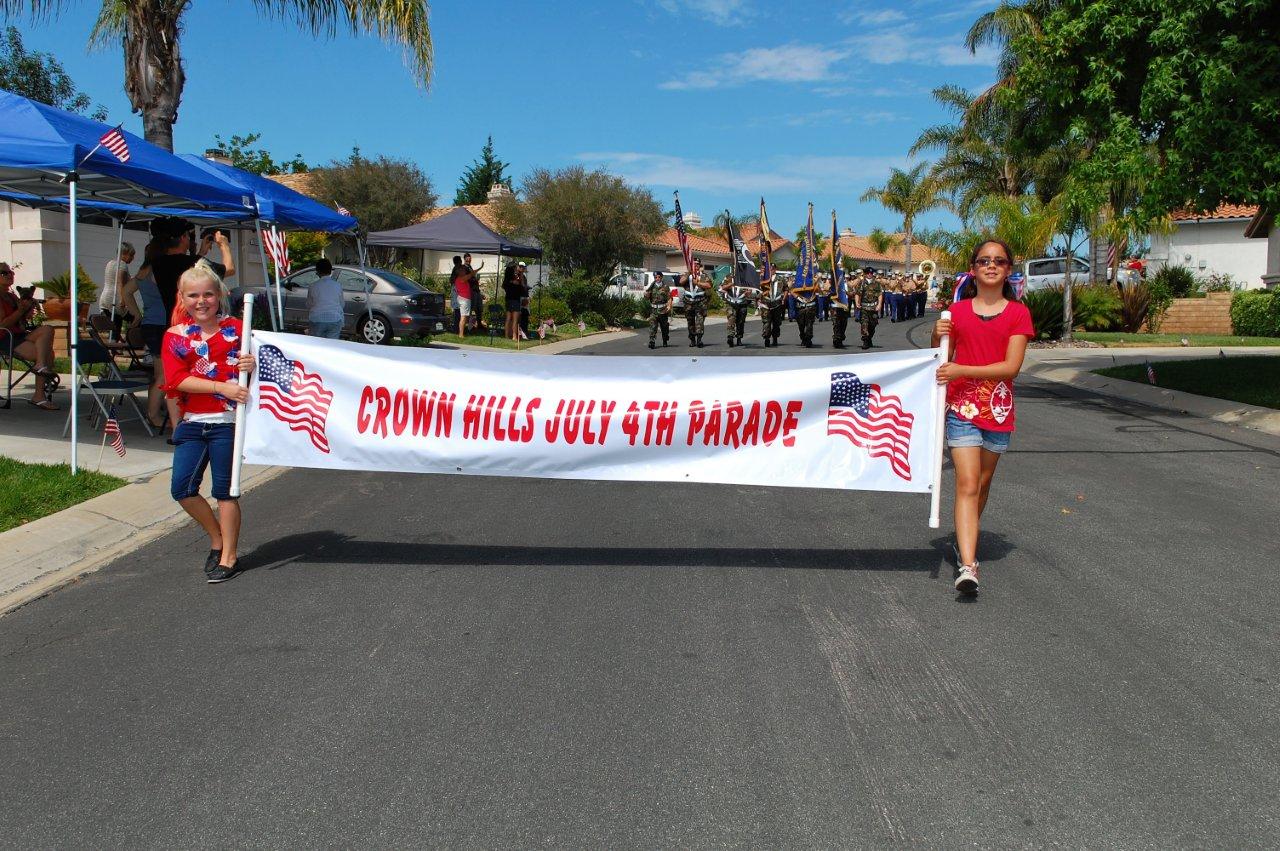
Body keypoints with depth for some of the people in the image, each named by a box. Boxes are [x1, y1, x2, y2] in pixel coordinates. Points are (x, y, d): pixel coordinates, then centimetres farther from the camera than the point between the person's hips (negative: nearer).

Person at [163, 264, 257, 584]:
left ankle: (228, 557, 12)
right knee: (181, 488, 0)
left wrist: (252, 364, -14)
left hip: (228, 420, -3)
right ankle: (217, 538, 21)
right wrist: (222, 387, -19)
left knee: (225, 490, 2)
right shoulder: (175, 336, 5)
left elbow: (254, 361, 12)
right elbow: (177, 379, -8)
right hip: (193, 422, 3)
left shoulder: (235, 328, 2)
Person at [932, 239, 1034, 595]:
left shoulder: (1018, 313, 0)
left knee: (983, 483, 14)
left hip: (998, 408, 1)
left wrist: (961, 370, -18)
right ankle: (967, 566, -18)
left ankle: (964, 541, 36)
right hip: (962, 406, -1)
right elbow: (942, 359, 13)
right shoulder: (957, 311, 4)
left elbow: (1011, 366, -10)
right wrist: (938, 337, -8)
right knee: (966, 485, -11)